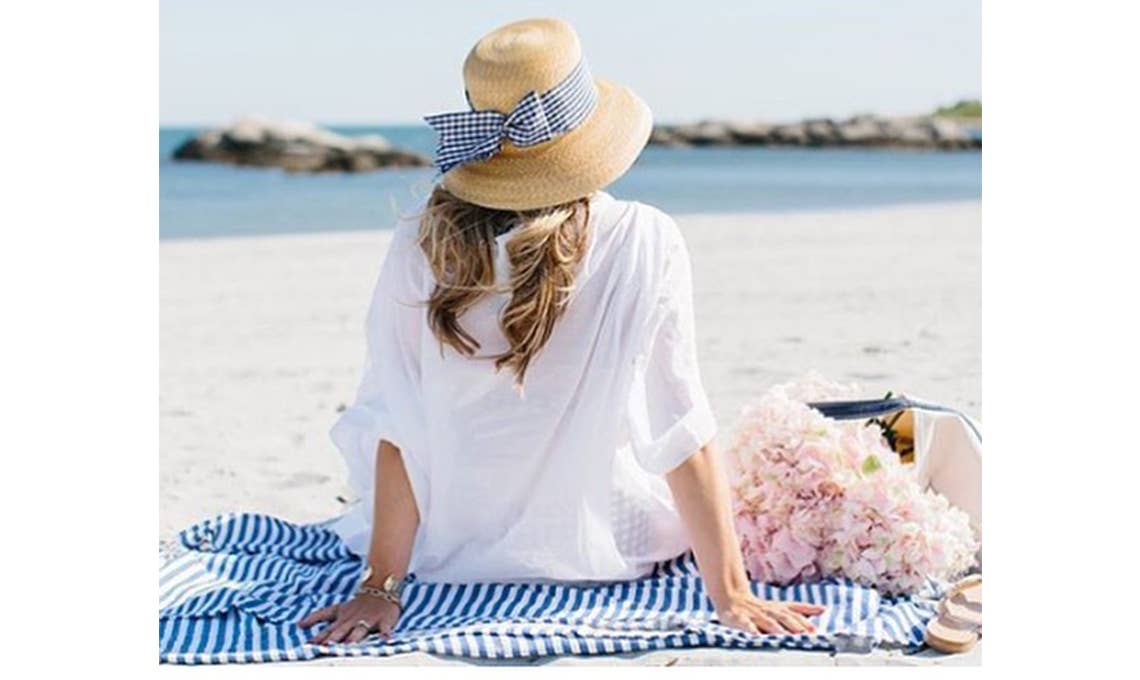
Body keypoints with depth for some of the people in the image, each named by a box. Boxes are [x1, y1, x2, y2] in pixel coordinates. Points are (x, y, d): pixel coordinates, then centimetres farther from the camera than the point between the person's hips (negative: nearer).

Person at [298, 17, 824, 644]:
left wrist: (381, 586, -8)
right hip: (602, 555, 0)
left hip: (451, 557, 0)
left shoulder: (421, 246, -18)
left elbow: (400, 428, -16)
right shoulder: (646, 245, -19)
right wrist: (729, 593, -12)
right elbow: (681, 432, -18)